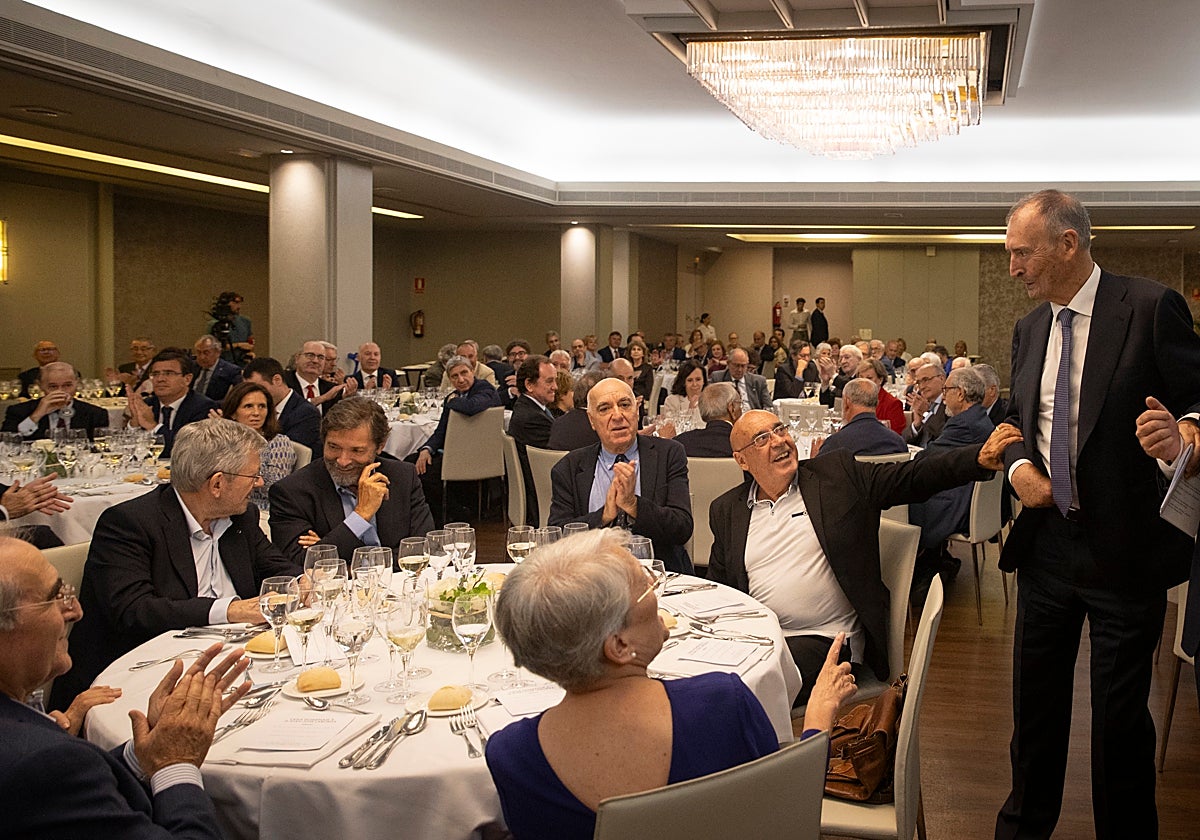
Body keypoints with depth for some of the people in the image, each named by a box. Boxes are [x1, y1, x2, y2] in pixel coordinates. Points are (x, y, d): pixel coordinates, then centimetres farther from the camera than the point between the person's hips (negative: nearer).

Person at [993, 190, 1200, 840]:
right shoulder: (1029, 329, 8)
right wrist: (1018, 465, -1)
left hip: (1125, 545, -6)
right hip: (1046, 539, 6)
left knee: (1119, 713, 6)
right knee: (1035, 700, 17)